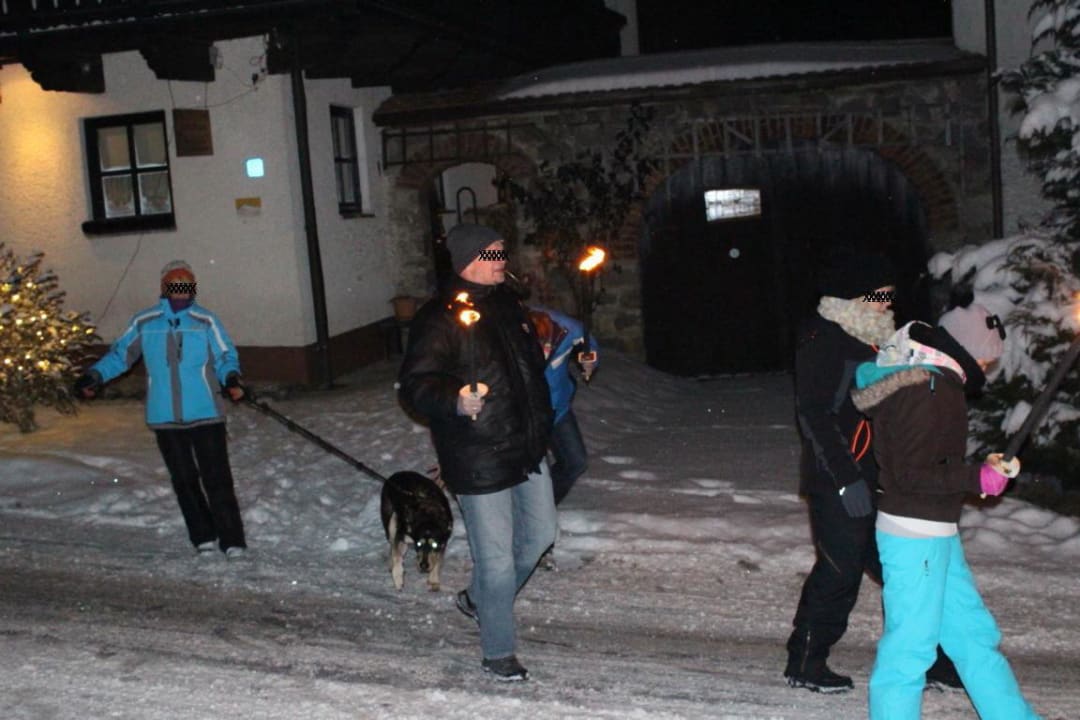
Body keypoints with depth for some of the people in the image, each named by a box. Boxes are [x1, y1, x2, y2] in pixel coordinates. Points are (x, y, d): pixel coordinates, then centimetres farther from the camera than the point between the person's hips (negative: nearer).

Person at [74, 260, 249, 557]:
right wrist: (95, 375, 2)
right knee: (184, 479, 8)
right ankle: (203, 536, 20)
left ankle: (232, 540, 1)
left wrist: (231, 378, -18)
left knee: (216, 478, -4)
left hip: (205, 414, -2)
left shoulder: (206, 321, 2)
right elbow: (120, 353, 14)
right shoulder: (144, 322, 6)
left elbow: (225, 357, 2)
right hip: (165, 418, 2)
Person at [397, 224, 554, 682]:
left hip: (526, 450, 9)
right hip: (478, 462, -8)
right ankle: (498, 653, 20)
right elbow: (414, 384, -26)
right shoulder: (440, 318, -18)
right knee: (497, 560, 0)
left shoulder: (507, 303, 9)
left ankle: (479, 600, 43)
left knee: (539, 534, 21)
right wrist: (455, 401, -44)